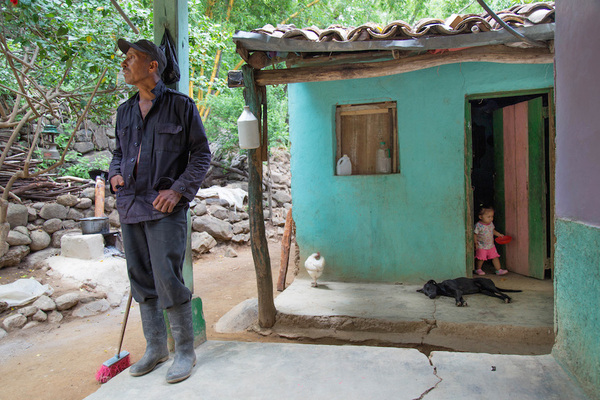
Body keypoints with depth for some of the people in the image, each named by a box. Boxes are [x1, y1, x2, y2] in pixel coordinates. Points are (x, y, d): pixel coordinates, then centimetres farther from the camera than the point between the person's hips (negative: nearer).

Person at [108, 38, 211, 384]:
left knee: (168, 280, -9)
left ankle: (186, 352, 9)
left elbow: (202, 153, -3)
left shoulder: (180, 105, -1)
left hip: (165, 207, -6)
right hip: (130, 205, 7)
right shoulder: (126, 110, 16)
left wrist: (178, 189, -13)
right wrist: (115, 173, 5)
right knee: (142, 281, 12)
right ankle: (156, 347, 28)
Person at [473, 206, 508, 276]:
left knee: (495, 257, 5)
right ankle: (478, 269, 23)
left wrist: (499, 234, 7)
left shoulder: (491, 224, 2)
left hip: (491, 245, 6)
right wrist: (476, 243, -18)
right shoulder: (478, 225, -19)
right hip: (481, 246, -6)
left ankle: (499, 270, 15)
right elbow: (475, 235, -15)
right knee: (481, 258, 0)